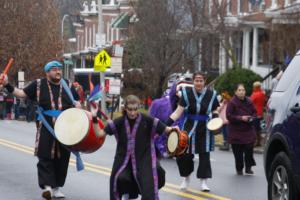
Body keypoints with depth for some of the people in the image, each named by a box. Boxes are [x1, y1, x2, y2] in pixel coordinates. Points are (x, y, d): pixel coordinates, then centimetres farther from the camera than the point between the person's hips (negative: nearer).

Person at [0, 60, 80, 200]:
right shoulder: (38, 85, 2)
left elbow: (76, 103, 17)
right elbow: (22, 94, 5)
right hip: (46, 129, -2)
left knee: (62, 158, 7)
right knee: (45, 157, -13)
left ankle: (56, 188, 18)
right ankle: (47, 185, -17)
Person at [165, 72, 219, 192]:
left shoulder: (211, 95, -5)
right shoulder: (187, 93, -10)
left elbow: (215, 111, 8)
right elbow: (178, 112, -10)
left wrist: (215, 117, -15)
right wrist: (166, 123, -19)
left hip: (204, 129, 1)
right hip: (189, 128, 0)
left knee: (204, 154, 1)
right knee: (184, 154, 1)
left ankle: (203, 181, 11)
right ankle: (186, 177, 26)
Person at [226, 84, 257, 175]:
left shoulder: (249, 102, 6)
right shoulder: (232, 102, -8)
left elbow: (254, 112, 16)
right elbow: (229, 116, -11)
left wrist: (252, 118, -6)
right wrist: (241, 118, -18)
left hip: (248, 130, 3)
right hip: (236, 131, -3)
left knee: (249, 149, -6)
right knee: (238, 151, 1)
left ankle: (248, 167, 7)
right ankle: (239, 169, 14)